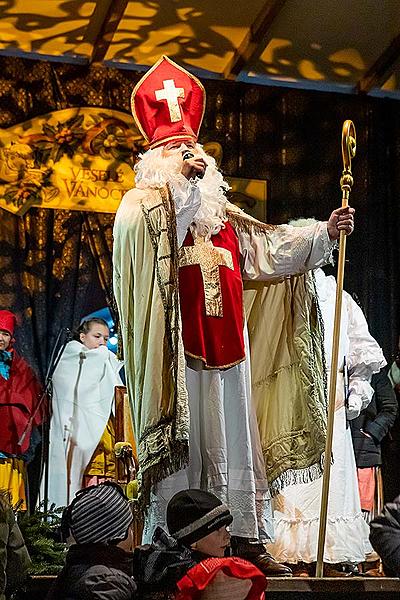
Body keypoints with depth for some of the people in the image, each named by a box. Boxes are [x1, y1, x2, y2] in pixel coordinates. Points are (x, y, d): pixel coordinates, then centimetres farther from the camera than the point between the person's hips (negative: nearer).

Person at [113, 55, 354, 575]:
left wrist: (323, 235, 9)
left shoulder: (222, 215, 21)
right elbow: (155, 234, -18)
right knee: (178, 445, -7)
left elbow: (270, 250, 18)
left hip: (225, 347, 6)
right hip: (175, 348, -5)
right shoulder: (143, 203, 4)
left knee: (235, 444, 6)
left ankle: (247, 539, 10)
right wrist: (183, 181, -19)